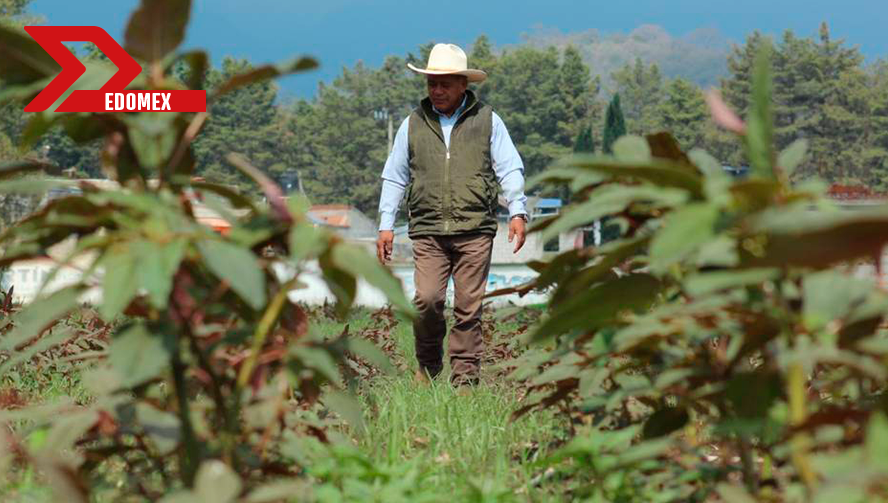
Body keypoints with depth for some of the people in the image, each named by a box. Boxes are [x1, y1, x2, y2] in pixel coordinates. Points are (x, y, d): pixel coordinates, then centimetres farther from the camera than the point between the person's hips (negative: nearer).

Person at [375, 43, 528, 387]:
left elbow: (510, 170, 8)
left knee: (469, 306, -3)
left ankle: (465, 376, 5)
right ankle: (428, 365, 9)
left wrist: (517, 212, -6)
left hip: (475, 231, -1)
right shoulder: (413, 124, 14)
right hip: (428, 231, 1)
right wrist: (386, 225, 10)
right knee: (427, 299, -13)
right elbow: (394, 177, 17)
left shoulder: (488, 121, 9)